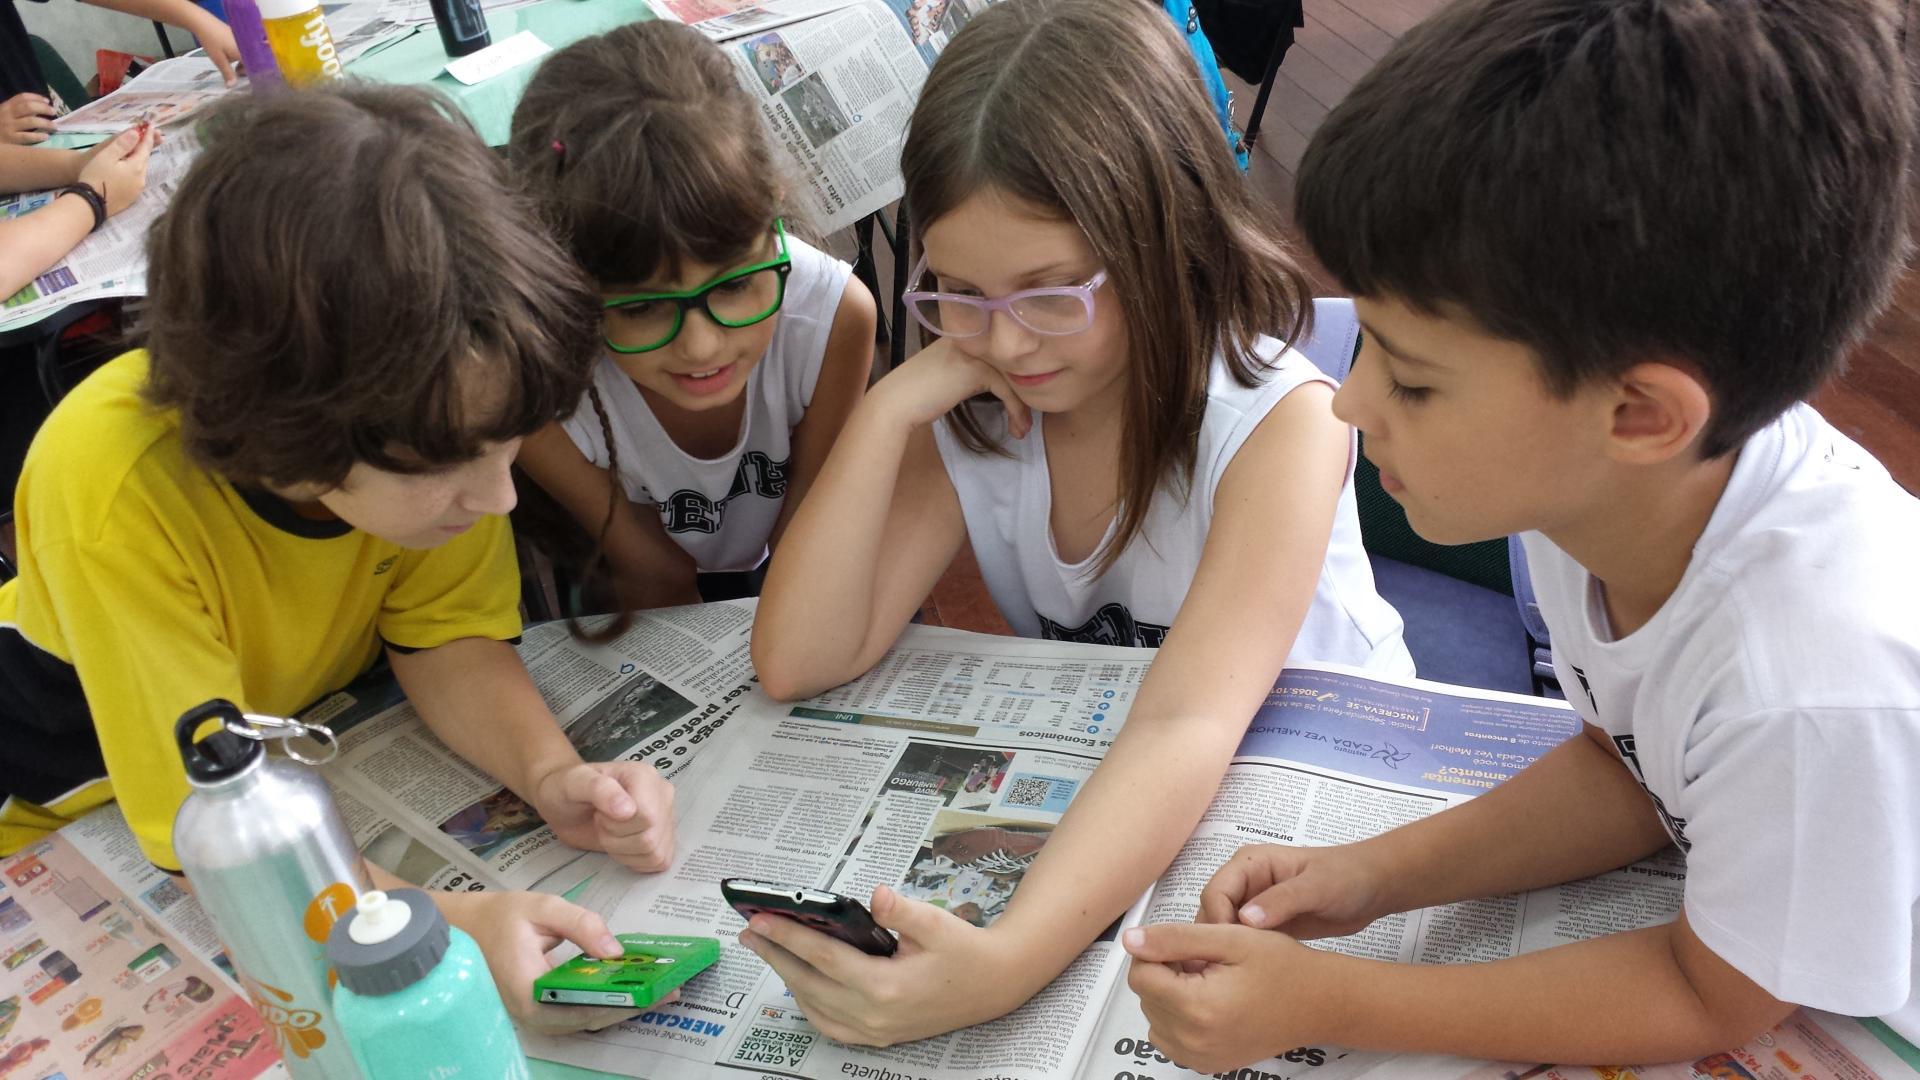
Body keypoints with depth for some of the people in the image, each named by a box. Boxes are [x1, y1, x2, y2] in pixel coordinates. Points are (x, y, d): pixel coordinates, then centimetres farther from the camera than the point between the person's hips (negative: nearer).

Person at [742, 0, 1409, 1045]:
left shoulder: (1278, 422, -24)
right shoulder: (969, 415, -10)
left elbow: (1188, 729, -36)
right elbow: (796, 663, -16)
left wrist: (1007, 960, -52)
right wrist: (892, 404, -24)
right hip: (1087, 795, 3)